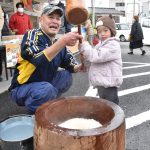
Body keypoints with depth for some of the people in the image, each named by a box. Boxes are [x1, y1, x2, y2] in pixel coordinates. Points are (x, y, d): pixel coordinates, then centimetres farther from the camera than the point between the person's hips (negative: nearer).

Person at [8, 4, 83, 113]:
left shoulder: (59, 44, 2)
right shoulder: (32, 35, -17)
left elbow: (71, 66, 3)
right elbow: (39, 60, -35)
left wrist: (82, 66, -19)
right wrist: (63, 41, -41)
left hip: (44, 85, 7)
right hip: (21, 89, -7)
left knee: (66, 76, -4)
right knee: (46, 89, -32)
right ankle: (34, 113, -4)